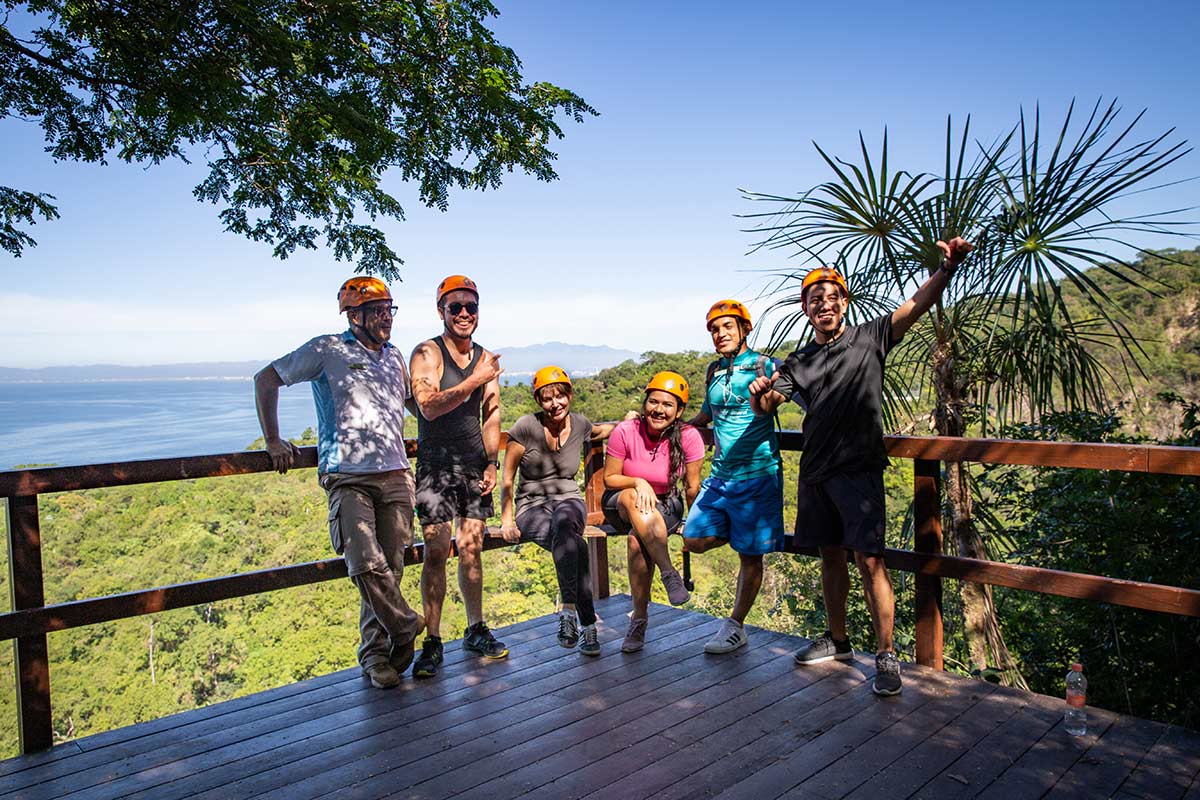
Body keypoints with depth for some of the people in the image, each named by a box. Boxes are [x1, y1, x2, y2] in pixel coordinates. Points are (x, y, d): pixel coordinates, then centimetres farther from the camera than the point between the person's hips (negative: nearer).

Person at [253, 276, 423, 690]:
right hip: (348, 477, -4)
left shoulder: (394, 357, 18)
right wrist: (273, 441, 5)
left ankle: (375, 654, 18)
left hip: (395, 476, 5)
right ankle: (406, 629, 6)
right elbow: (266, 379, 7)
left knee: (390, 569, 3)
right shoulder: (328, 350, 2)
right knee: (367, 565, -17)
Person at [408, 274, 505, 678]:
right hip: (436, 464, -4)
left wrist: (492, 464, 8)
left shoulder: (487, 360, 12)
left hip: (475, 466, 4)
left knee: (471, 549, 8)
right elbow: (429, 406, -19)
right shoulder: (427, 353, -5)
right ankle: (432, 642, 4)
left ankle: (476, 632, 20)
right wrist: (476, 380, -19)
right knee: (436, 551, -6)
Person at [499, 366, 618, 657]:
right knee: (575, 545, -35)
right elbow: (507, 478, -1)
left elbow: (600, 432, 32)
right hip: (531, 505, -2)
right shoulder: (526, 427, -8)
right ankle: (587, 624, -32)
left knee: (563, 522, -39)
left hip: (569, 500, 2)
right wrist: (506, 519, -7)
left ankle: (569, 609, -38)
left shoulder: (579, 424, 4)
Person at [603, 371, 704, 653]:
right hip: (619, 505, 1)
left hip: (665, 506, -1)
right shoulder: (625, 431, -16)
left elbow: (692, 487, -5)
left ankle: (639, 618, -17)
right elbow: (609, 479, -7)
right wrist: (638, 482, -23)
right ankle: (669, 574, -33)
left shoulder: (688, 437, -15)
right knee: (633, 498, -37)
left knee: (637, 540, -33)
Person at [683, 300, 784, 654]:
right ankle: (739, 533, 26)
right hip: (719, 474, 6)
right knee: (694, 540, -1)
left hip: (756, 473, -5)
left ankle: (736, 627, 16)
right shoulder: (714, 371, 13)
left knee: (749, 554, 2)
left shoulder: (764, 366, -4)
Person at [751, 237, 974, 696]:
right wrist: (758, 393, -16)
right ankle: (837, 641, 28)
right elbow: (764, 407, 8)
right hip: (815, 470, 5)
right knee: (831, 556, 14)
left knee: (869, 559, -9)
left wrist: (947, 267, -30)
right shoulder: (798, 363, 12)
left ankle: (886, 656, 1)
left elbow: (915, 306, -13)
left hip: (859, 469, -5)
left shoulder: (869, 338, 1)